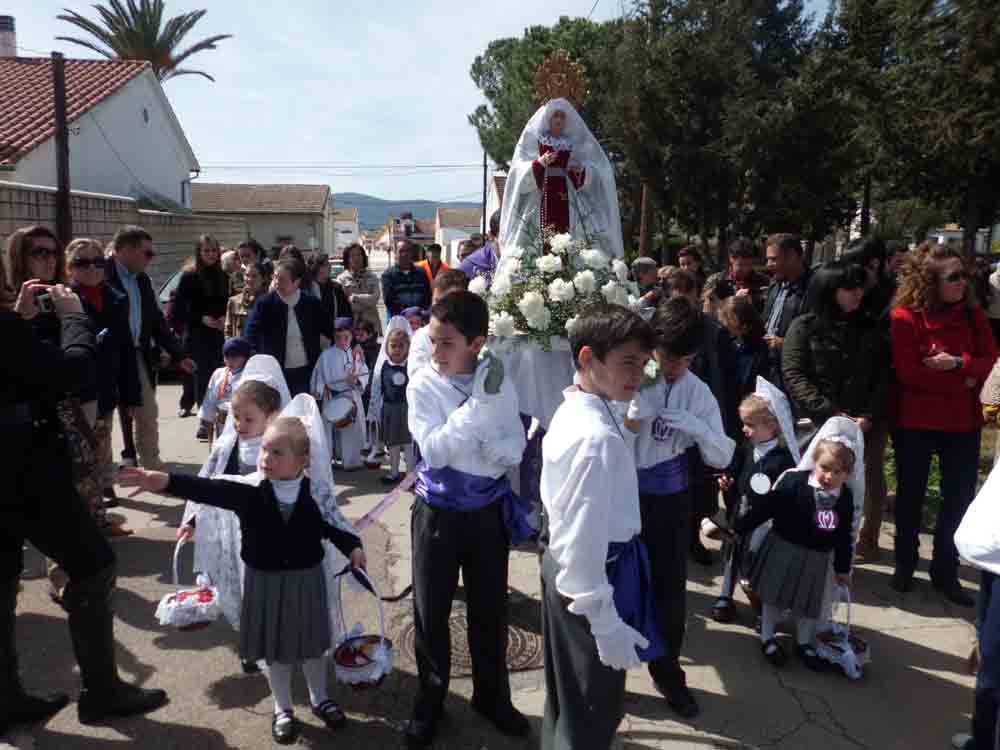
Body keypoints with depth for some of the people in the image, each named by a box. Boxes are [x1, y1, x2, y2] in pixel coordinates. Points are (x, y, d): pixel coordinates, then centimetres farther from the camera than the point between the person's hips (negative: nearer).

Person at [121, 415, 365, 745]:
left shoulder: (315, 489, -14)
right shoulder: (250, 487, -14)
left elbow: (334, 523, -4)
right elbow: (209, 490, -26)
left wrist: (353, 547, -17)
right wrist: (166, 481, -39)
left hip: (307, 578, 0)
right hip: (266, 581, 1)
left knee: (313, 643, 17)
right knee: (275, 648, 15)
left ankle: (320, 699, 42)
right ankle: (282, 709, 37)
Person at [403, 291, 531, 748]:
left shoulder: (500, 385, -7)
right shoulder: (423, 385, -12)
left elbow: (514, 452, -8)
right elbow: (433, 452, -22)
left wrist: (483, 418, -26)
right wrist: (477, 402, -28)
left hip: (488, 510, 2)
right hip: (438, 512, -1)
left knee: (490, 608, 15)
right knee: (431, 611, 10)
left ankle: (491, 695, 37)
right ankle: (430, 700, 32)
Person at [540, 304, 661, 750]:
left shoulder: (570, 411, 2)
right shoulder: (599, 436, -29)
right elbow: (585, 542, -29)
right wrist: (606, 625, -23)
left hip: (563, 565, 9)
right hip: (596, 576, -9)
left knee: (568, 696, 29)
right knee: (595, 712, 12)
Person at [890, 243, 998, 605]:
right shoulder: (905, 317, -14)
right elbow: (909, 374, -19)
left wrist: (958, 363, -22)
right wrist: (962, 382, -15)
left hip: (963, 421, 4)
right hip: (915, 422, -4)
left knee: (960, 497, 9)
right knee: (911, 495, 12)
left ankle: (945, 573, 24)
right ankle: (905, 564, 30)